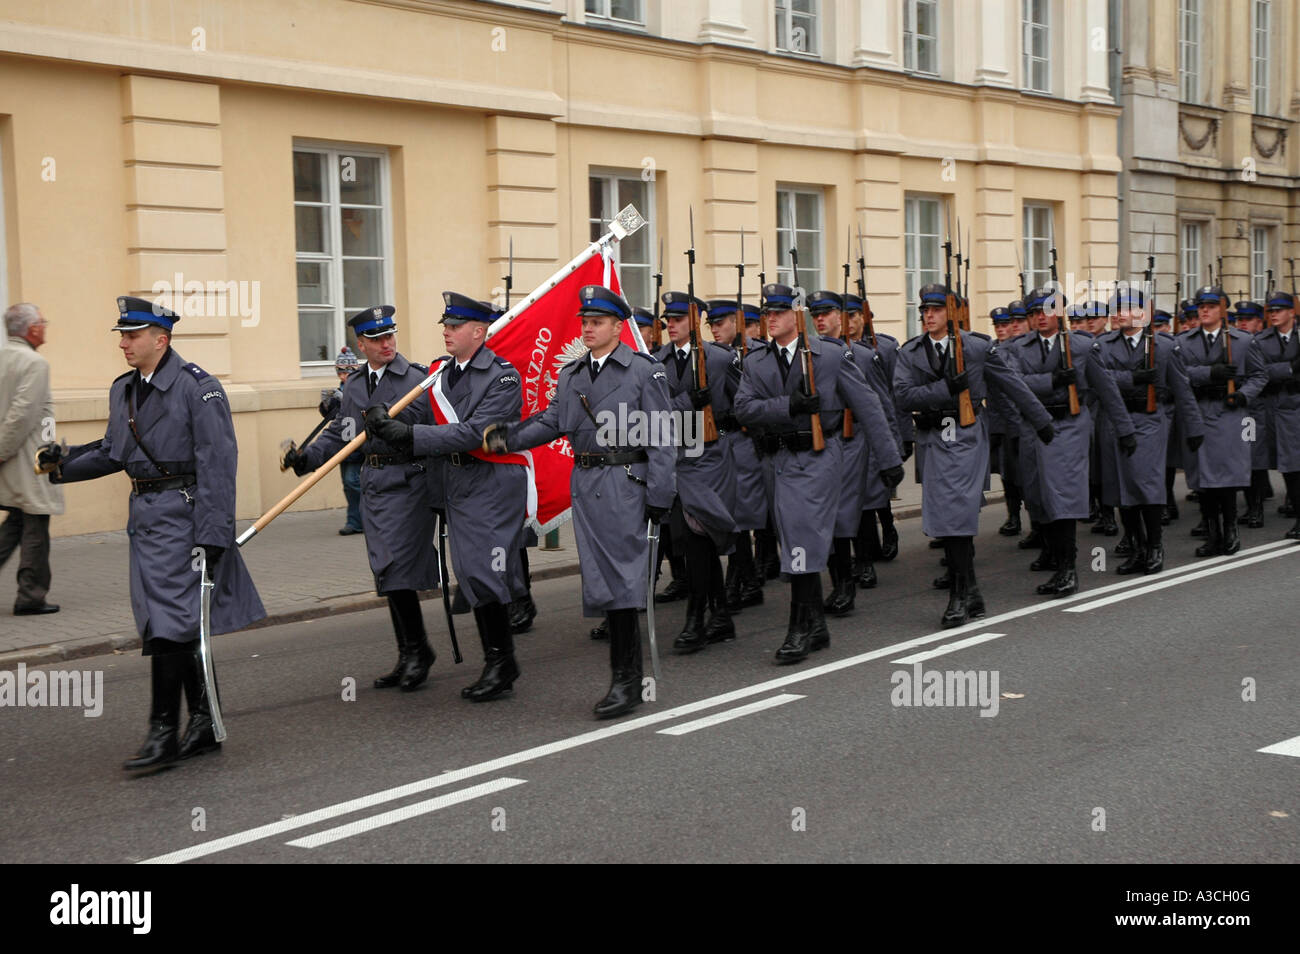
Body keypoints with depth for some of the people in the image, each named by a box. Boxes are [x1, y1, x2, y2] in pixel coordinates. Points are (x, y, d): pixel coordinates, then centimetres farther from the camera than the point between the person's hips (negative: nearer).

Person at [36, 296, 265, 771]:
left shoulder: (197, 387, -12)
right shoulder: (123, 390, 12)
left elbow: (217, 464, -15)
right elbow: (113, 451, 22)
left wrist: (212, 536, -19)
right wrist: (62, 464, 6)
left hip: (182, 513, -8)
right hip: (145, 514, 8)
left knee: (168, 623, -9)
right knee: (178, 626, 12)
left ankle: (163, 732, -2)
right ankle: (203, 724, 22)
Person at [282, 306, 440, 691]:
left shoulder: (417, 378, -7)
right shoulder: (354, 386, 14)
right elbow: (339, 433, 15)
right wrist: (305, 457, 2)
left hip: (406, 482, -7)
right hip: (371, 483, 7)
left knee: (397, 569, -12)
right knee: (386, 573, 11)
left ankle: (417, 649, 4)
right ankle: (408, 658, 20)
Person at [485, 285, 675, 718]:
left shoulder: (645, 371, -3)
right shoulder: (570, 375, 15)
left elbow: (661, 437, -6)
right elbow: (552, 422, 9)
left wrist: (660, 495, -10)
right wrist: (506, 436, -7)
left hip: (626, 483, -6)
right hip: (585, 484, 6)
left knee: (622, 577, -9)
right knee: (601, 578, 7)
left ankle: (627, 680, -4)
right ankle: (624, 675, 16)